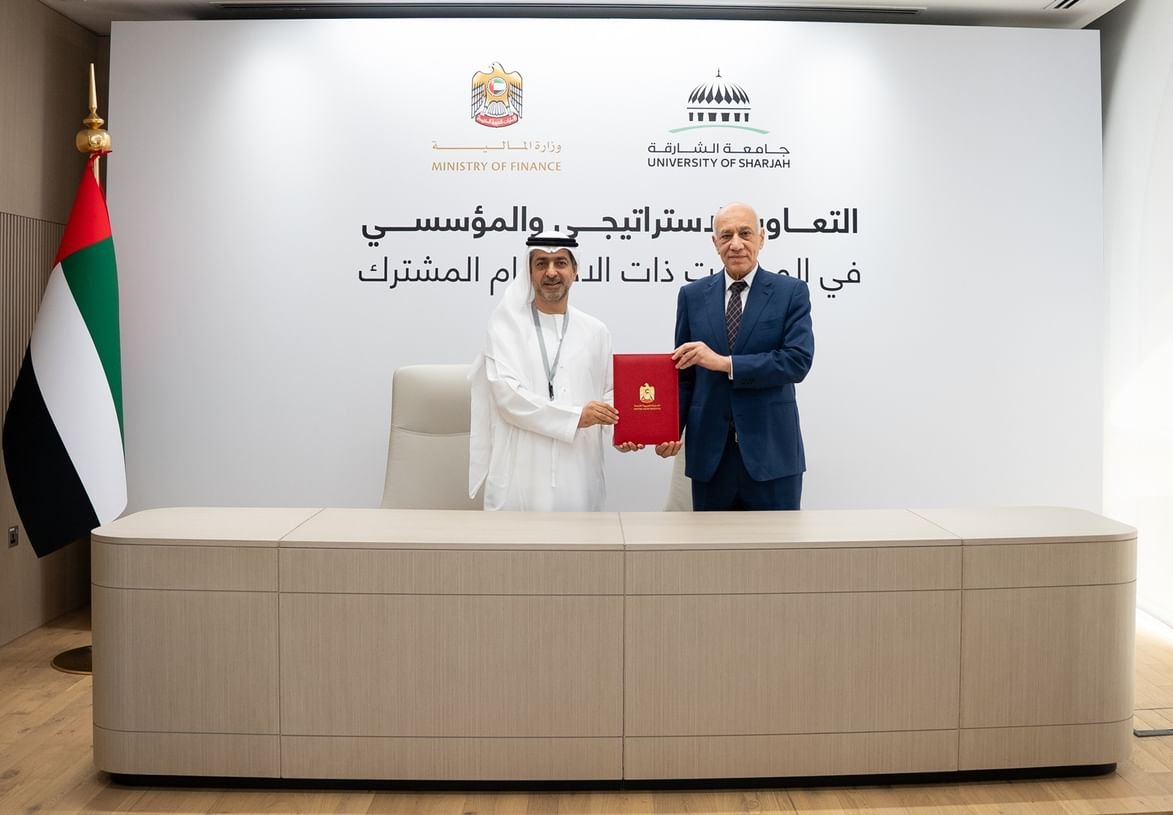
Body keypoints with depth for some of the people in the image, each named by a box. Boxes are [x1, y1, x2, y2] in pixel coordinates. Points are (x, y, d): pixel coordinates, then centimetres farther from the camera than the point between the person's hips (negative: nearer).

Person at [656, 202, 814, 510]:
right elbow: (684, 373, 10)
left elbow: (798, 361, -12)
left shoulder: (791, 292, 0)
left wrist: (724, 363, -19)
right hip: (710, 454, 2)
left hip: (771, 451, -2)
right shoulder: (693, 295, 8)